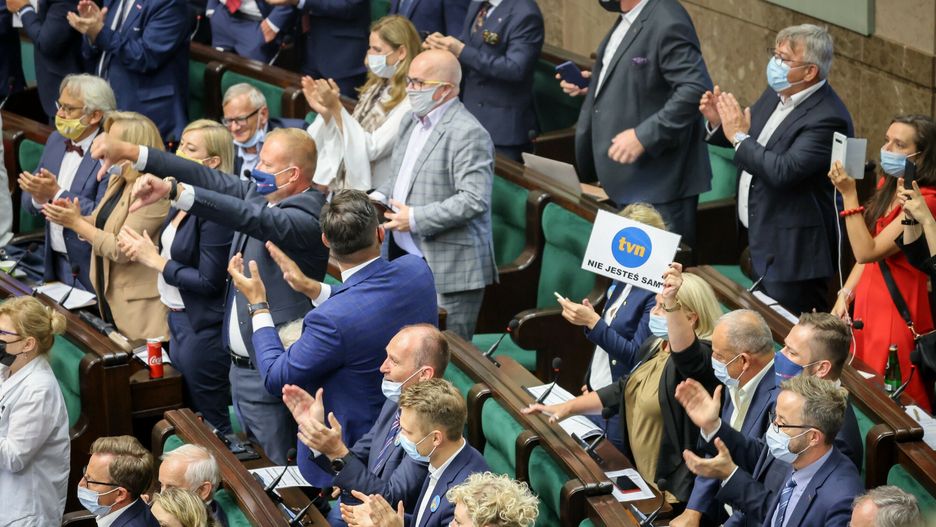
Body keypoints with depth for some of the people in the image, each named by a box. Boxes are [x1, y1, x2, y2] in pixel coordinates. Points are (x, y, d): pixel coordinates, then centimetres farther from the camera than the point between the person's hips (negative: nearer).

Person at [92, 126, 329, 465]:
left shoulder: (307, 217, -21)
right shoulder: (262, 195, 8)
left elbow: (250, 218, -36)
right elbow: (210, 180, 6)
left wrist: (173, 191, -47)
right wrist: (130, 152, 0)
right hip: (241, 367, 10)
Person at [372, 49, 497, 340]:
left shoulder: (468, 134, -15)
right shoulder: (413, 125, 15)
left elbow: (474, 200, -23)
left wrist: (416, 218, -21)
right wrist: (380, 197, 7)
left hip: (448, 269, -9)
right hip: (403, 256, 9)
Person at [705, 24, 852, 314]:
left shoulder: (827, 118, -23)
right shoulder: (777, 94, 6)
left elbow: (784, 171, -31)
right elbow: (754, 144, 20)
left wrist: (739, 136, -21)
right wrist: (720, 123, 0)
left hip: (792, 254, -9)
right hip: (761, 241, 9)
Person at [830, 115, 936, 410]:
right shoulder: (887, 187, 7)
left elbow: (867, 251, -23)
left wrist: (849, 195, -25)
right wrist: (846, 294, 4)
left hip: (897, 311, -8)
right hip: (868, 302, 8)